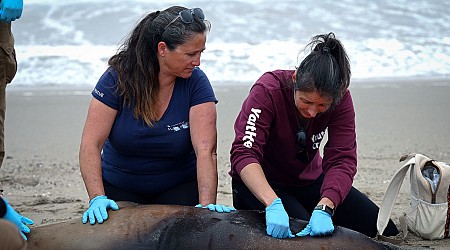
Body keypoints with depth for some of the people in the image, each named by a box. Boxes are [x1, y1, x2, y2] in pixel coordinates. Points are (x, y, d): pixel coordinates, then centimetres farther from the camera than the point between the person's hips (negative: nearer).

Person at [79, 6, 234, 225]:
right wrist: (97, 198, -32)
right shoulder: (118, 78, -17)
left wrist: (207, 204, -38)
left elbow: (205, 150, -25)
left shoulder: (196, 82, -16)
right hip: (119, 188, 0)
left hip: (179, 188, 0)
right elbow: (91, 144, -20)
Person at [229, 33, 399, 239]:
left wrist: (324, 208, -41)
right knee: (301, 237, -31)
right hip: (260, 184, -4)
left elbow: (342, 159, -23)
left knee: (384, 229, -4)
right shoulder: (267, 90, -28)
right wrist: (273, 204, -50)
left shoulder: (340, 99, -17)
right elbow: (244, 153, -35)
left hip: (309, 180, 4)